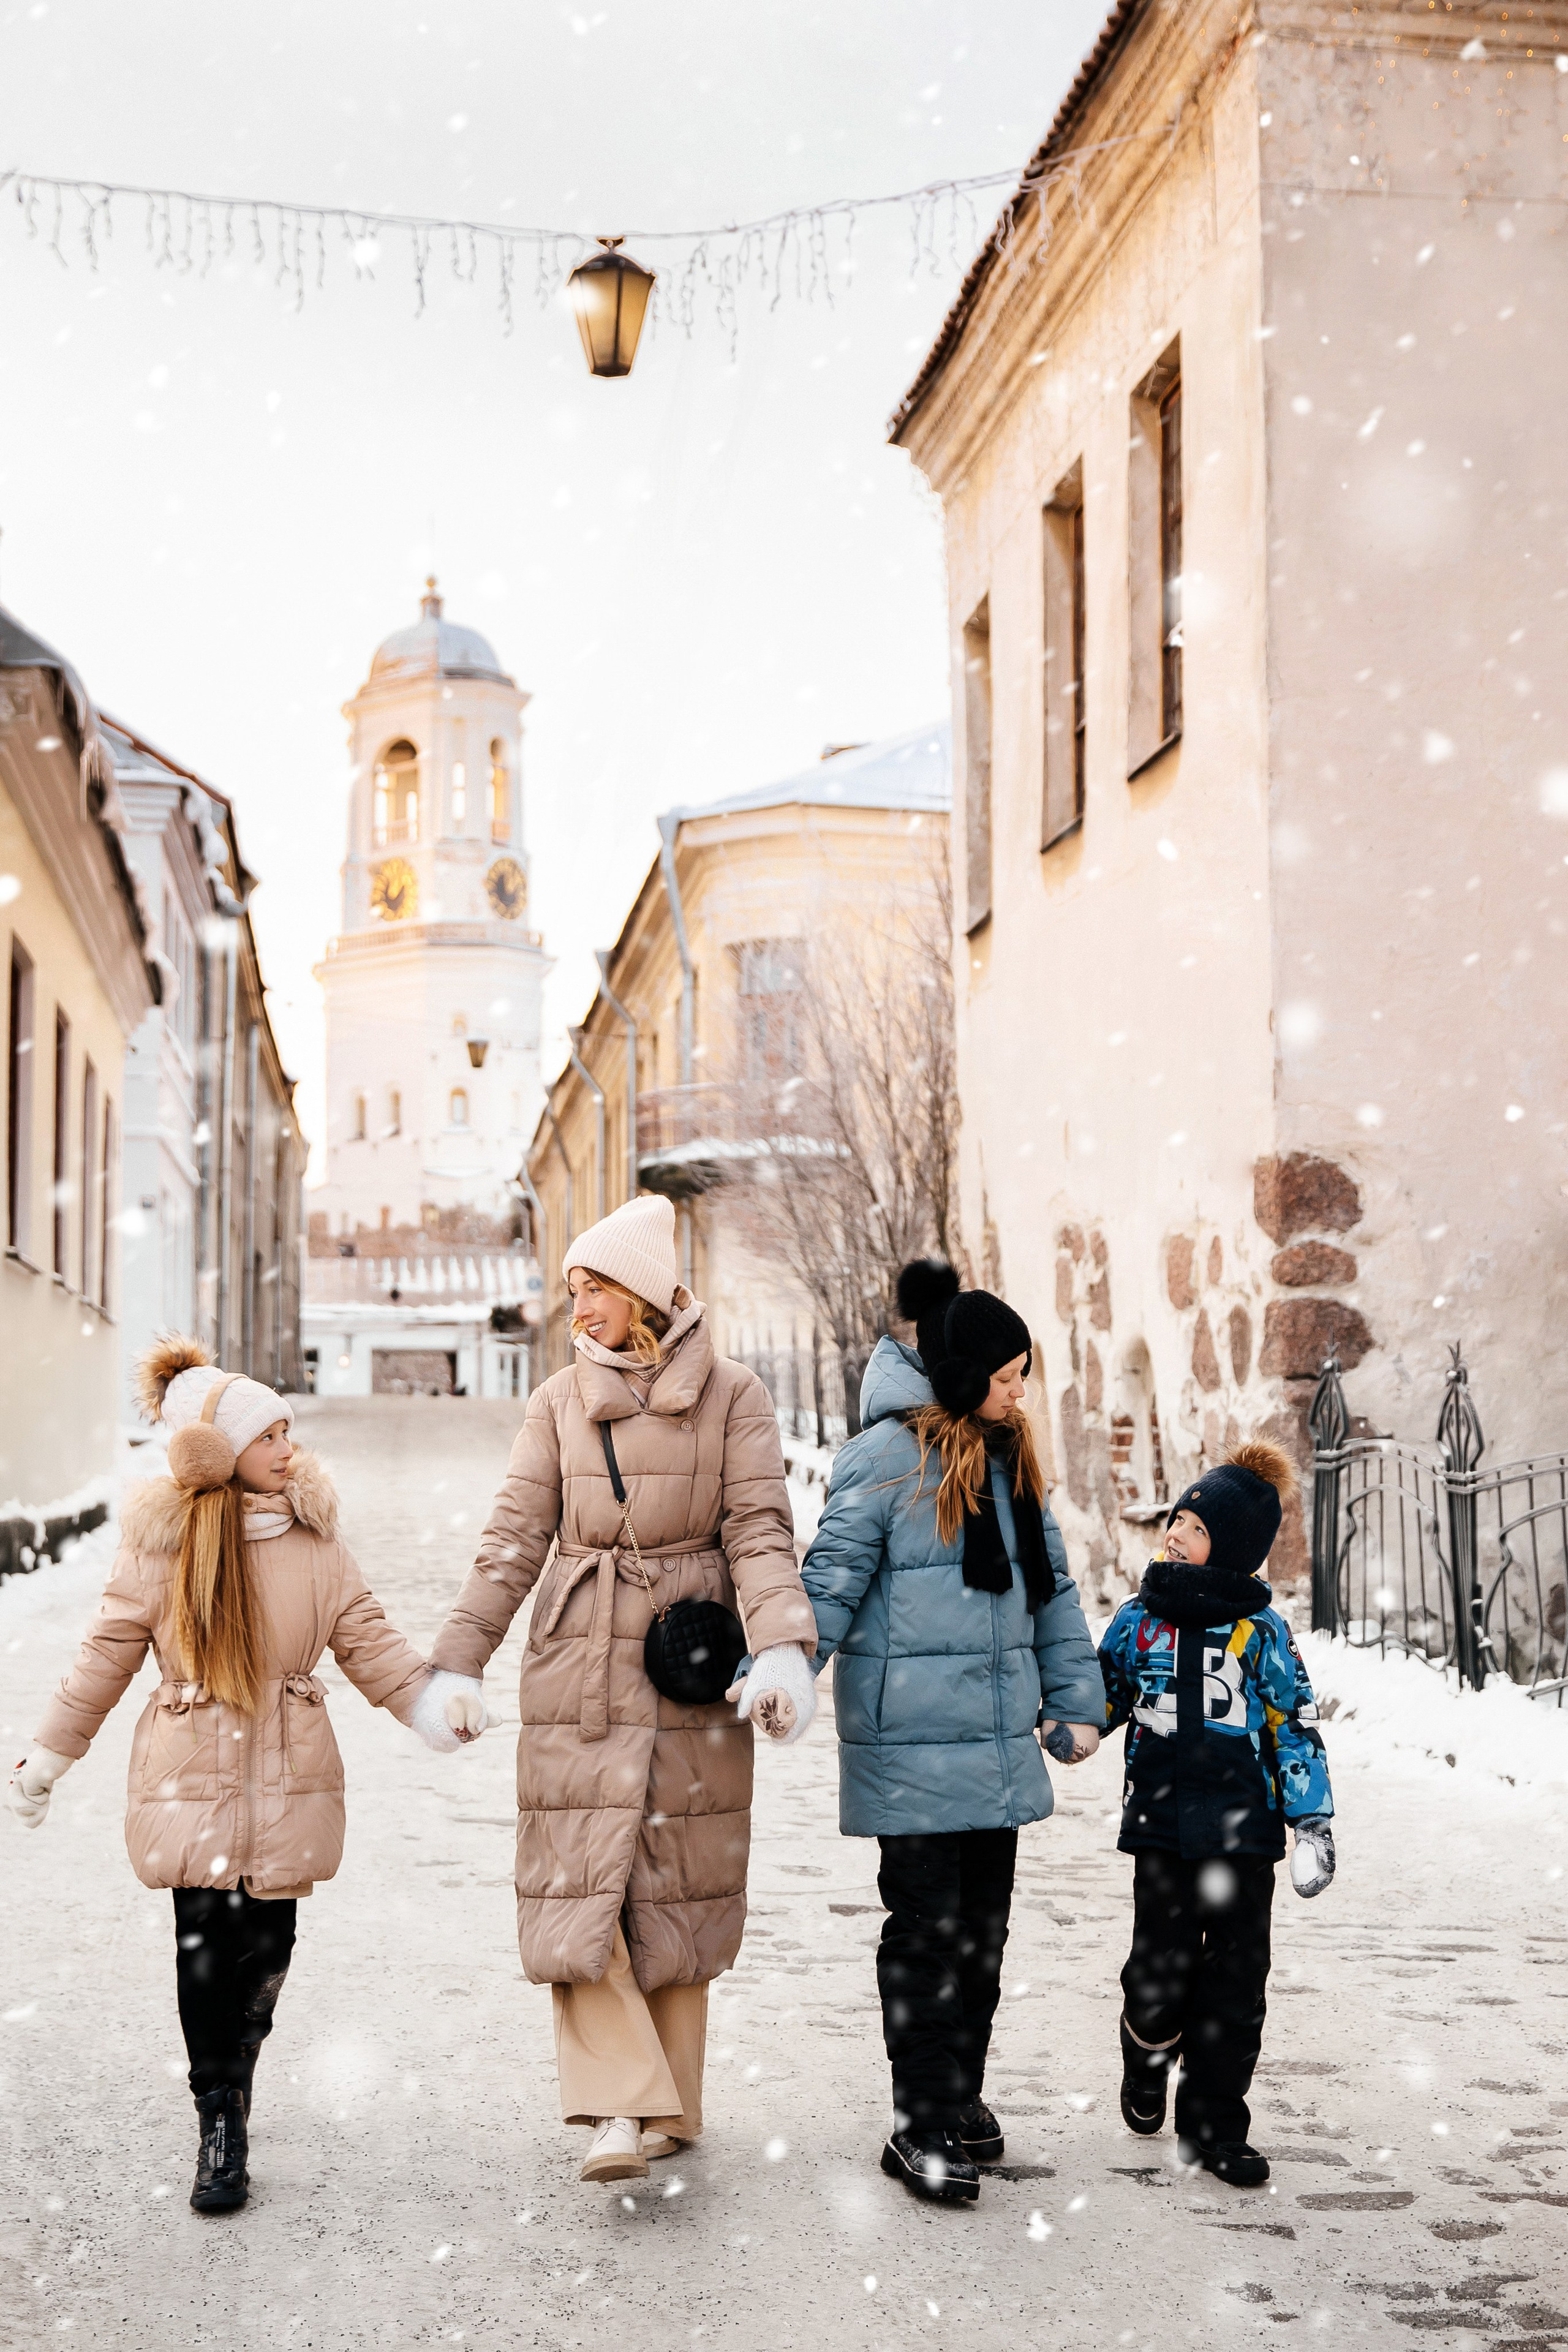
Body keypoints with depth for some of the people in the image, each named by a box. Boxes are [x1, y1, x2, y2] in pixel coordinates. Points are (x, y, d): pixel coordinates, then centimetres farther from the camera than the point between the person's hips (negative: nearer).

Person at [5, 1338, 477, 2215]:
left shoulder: (314, 1531, 1)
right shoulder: (163, 1540, -4)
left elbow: (366, 1637, 5)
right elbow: (109, 1653, 5)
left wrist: (433, 1698, -10)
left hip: (288, 1777, 2)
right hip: (193, 1773, -2)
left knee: (266, 1946, 6)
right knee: (205, 1947, -7)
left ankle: (235, 2100, 30)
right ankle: (220, 2126, 7)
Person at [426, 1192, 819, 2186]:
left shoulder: (732, 1395, 2)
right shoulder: (561, 1401, 9)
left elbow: (760, 1531, -4)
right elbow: (514, 1540, 6)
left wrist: (784, 1649, -19)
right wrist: (455, 1664, -2)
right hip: (579, 1670, 2)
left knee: (677, 1889, 4)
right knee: (577, 1887, -9)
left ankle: (672, 2108, 17)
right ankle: (623, 2110, -10)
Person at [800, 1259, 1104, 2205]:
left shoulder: (1011, 1460, 13)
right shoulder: (885, 1458, -10)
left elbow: (1051, 1586, 19)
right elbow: (832, 1583, -12)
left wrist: (1076, 1701, 17)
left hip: (999, 1738, 7)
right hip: (913, 1744, -7)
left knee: (984, 1924, 13)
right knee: (926, 1927, -4)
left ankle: (964, 2091, 27)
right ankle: (923, 2127, 4)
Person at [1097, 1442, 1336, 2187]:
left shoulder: (1261, 1630, -1)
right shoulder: (1138, 1619, 5)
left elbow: (1296, 1727, 1)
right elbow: (1102, 1700, 19)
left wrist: (1314, 1821, -2)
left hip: (1245, 1828, -1)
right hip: (1162, 1826, 1)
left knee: (1235, 1975, 3)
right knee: (1161, 1966, -2)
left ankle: (1213, 2124, 15)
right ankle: (1148, 2058, 31)